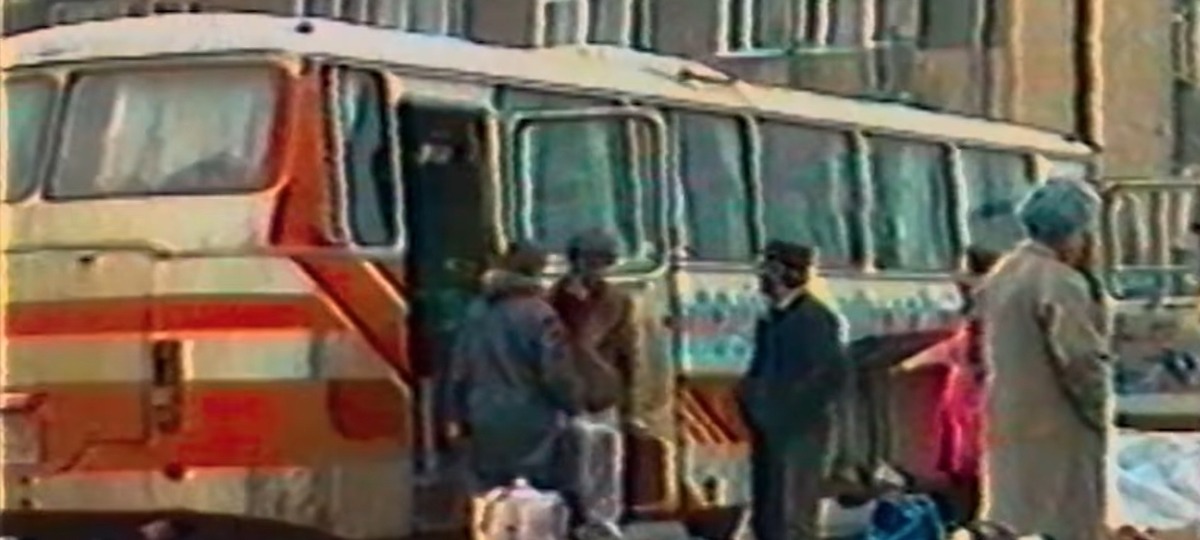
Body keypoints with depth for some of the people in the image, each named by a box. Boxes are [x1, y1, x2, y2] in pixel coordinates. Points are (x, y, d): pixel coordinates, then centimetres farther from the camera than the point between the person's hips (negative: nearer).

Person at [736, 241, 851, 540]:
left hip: (802, 433, -9)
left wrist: (793, 408, -18)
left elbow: (834, 373, -19)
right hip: (769, 433, 9)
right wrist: (751, 397, 4)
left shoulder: (815, 318, -10)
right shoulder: (771, 319, 15)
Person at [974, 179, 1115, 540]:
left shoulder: (1002, 276, 10)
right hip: (1057, 430, -9)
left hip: (1006, 423, 9)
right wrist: (1100, 414, -5)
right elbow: (1082, 361, -19)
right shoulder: (1060, 283, -18)